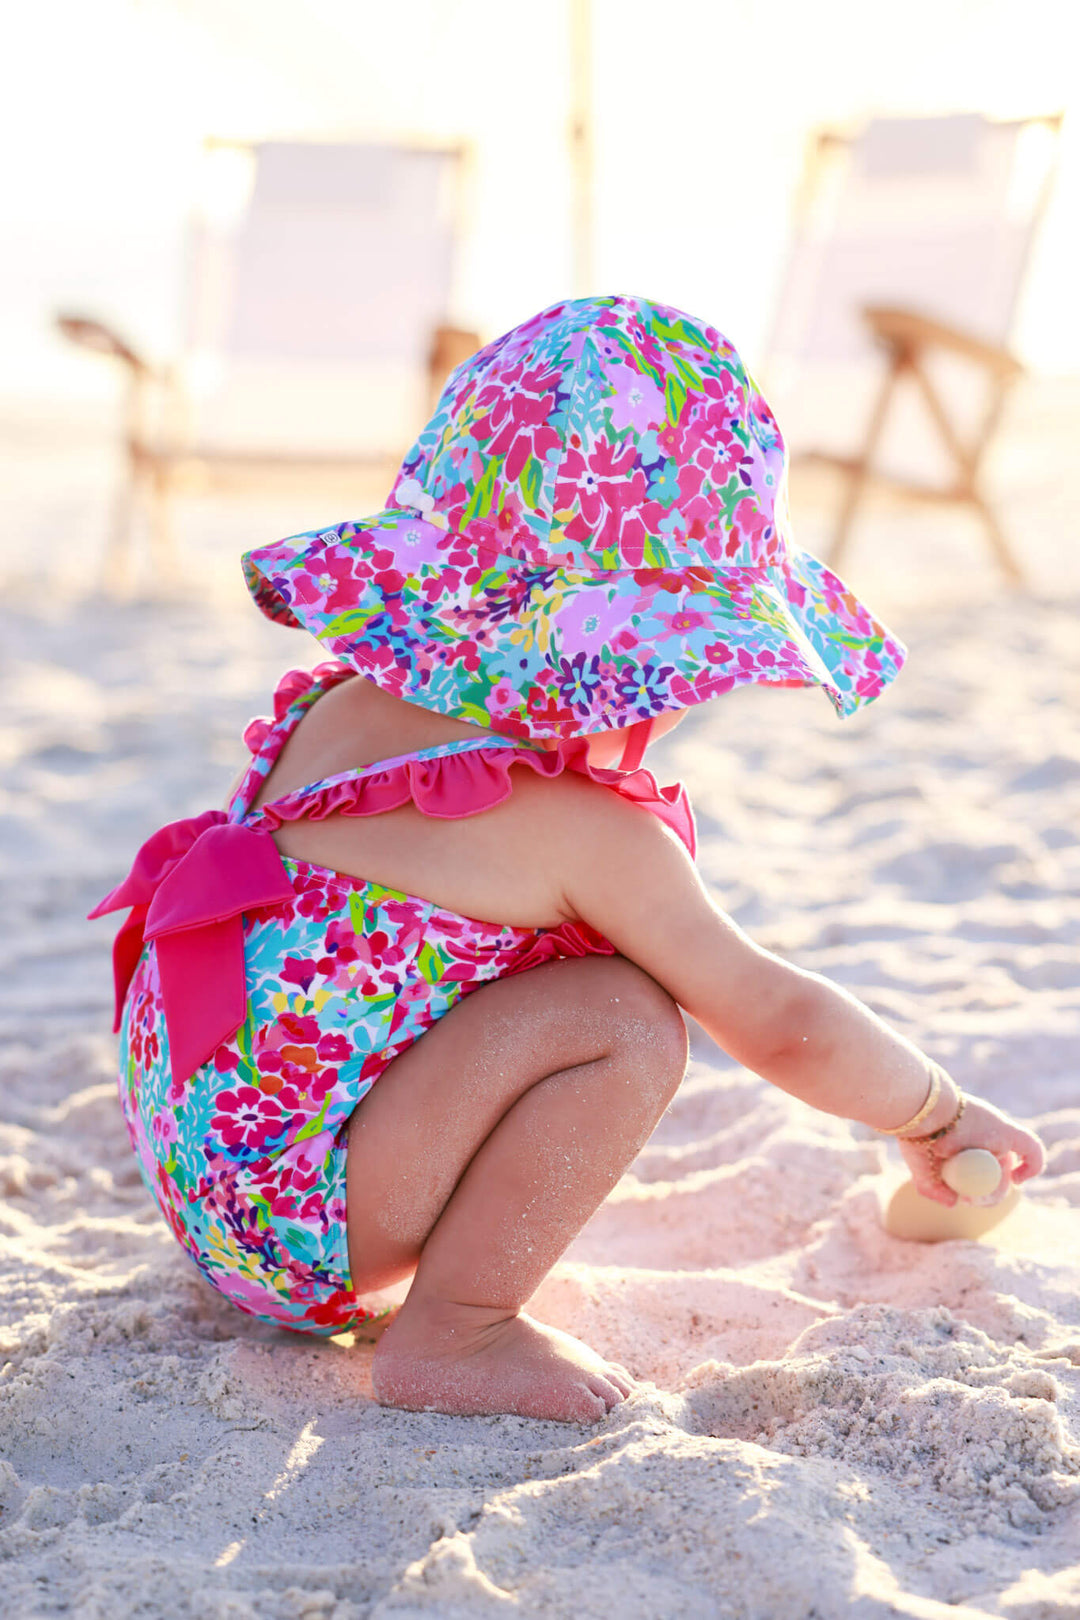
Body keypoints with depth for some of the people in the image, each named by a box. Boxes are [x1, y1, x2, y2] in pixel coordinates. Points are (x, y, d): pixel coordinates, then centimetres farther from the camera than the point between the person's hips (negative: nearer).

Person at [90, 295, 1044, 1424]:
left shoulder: (341, 706, 6)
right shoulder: (582, 829, -17)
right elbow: (783, 1024, -10)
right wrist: (936, 1115, 8)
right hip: (303, 1222, -9)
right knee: (626, 1019, -19)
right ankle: (450, 1337, -11)